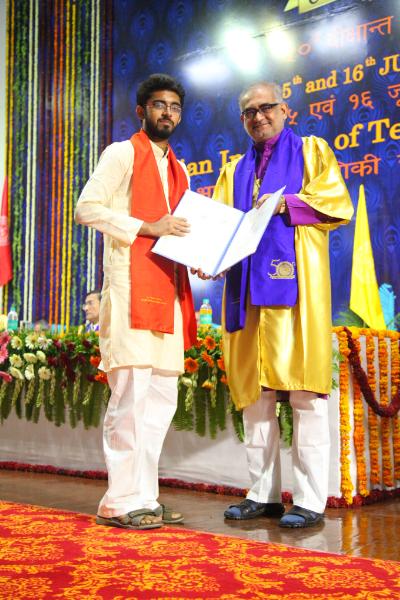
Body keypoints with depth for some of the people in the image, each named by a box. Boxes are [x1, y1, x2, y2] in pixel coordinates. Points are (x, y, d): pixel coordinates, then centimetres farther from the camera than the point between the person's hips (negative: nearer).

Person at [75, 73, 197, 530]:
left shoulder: (177, 170, 24)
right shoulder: (122, 154, 2)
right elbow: (86, 208, -9)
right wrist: (146, 227, -15)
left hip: (168, 291, 8)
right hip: (130, 287, -8)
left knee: (161, 398, 8)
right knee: (131, 396, -10)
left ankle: (144, 498, 15)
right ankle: (119, 503, -1)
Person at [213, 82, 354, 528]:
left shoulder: (311, 152, 13)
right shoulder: (235, 171, 25)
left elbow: (338, 202, 0)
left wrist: (286, 204, -13)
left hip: (294, 284, -5)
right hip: (249, 287, 5)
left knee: (304, 392, -9)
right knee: (254, 392, 4)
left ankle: (310, 500, -6)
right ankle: (263, 494, 11)